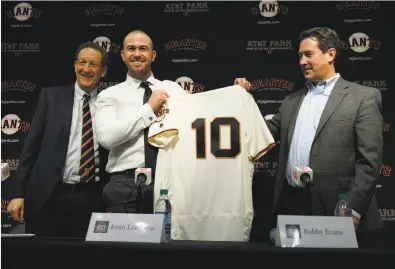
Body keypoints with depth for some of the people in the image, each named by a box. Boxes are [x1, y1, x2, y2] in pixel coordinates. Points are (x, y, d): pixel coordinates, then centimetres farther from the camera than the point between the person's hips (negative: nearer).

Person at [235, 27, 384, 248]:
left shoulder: (363, 97, -2)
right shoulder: (292, 101, 16)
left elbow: (369, 161, -8)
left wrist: (353, 210, -14)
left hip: (333, 207, -5)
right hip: (291, 203, 5)